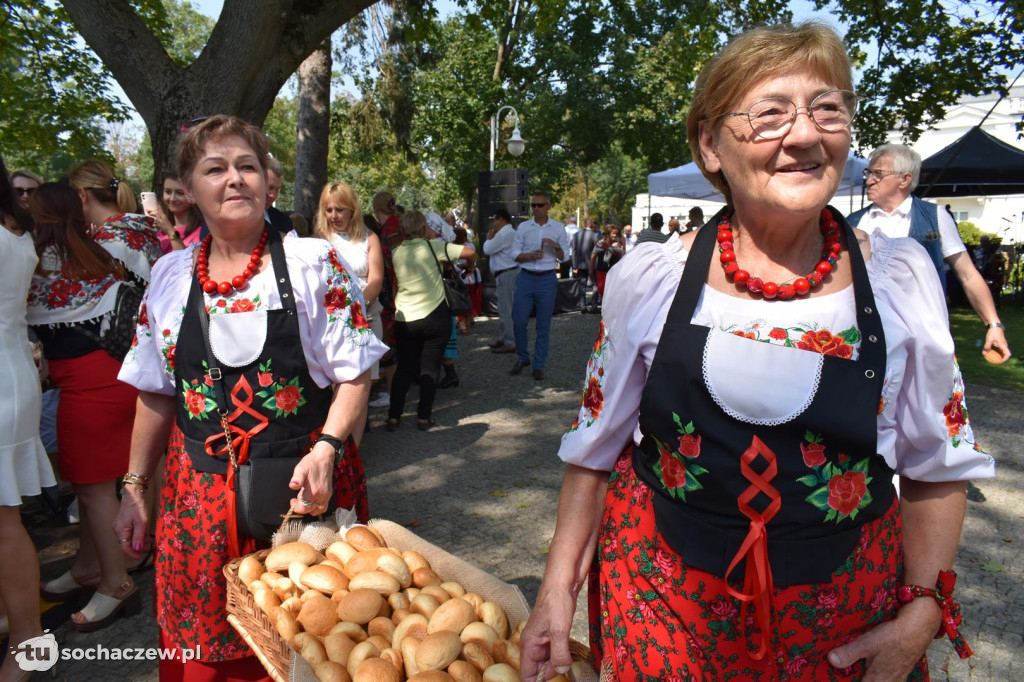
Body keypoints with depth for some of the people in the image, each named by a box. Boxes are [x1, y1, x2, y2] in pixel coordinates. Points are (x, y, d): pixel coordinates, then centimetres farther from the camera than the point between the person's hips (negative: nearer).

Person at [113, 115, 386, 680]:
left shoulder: (315, 263, -5)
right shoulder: (170, 276, 7)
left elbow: (354, 374, -6)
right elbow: (157, 394, 13)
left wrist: (327, 449, -21)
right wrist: (134, 488, 13)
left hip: (302, 485, -3)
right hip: (200, 494, 4)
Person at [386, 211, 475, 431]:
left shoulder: (395, 252, 3)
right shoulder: (433, 246, -8)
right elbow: (470, 252, -11)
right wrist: (470, 268, 8)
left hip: (404, 319, 3)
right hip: (435, 316, -3)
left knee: (404, 368, 13)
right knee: (430, 368, 6)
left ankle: (393, 416, 9)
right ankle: (423, 417, 7)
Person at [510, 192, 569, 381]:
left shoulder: (558, 228, 5)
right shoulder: (523, 227, 6)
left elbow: (564, 257, 6)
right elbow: (515, 254, 4)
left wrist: (556, 246, -14)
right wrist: (530, 256, -14)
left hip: (547, 279, -1)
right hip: (526, 278, 1)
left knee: (543, 325, 3)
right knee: (519, 321, -1)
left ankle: (539, 365, 12)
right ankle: (522, 358, 20)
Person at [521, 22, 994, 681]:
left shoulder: (902, 277, -8)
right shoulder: (647, 279, -11)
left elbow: (939, 463, 2)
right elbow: (596, 448, -1)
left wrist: (921, 614, -3)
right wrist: (560, 585, -1)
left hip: (842, 615, 2)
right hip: (662, 602, 0)